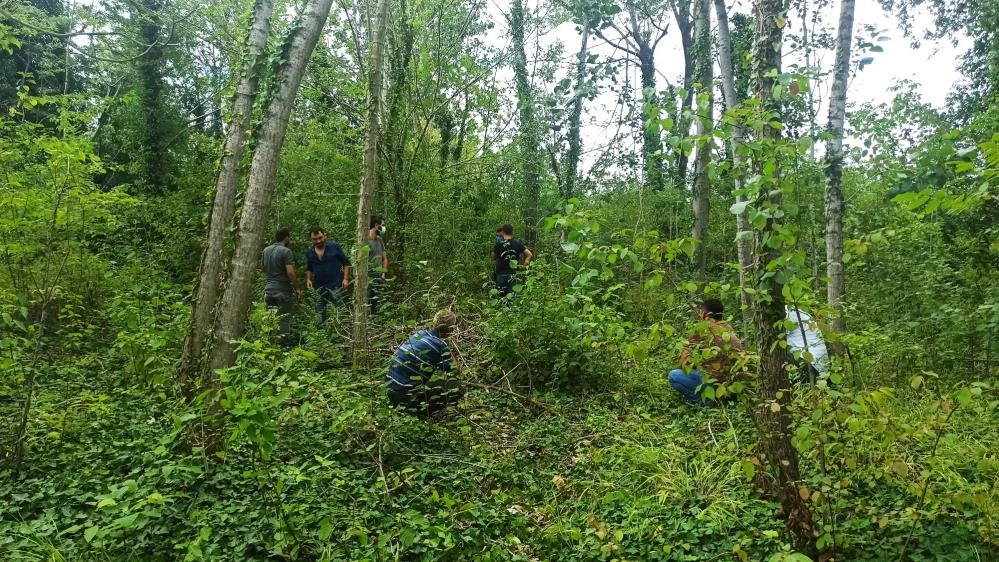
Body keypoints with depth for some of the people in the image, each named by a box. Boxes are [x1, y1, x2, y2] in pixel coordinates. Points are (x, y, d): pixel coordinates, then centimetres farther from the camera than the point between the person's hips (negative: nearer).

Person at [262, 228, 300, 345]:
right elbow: (290, 272, -18)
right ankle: (286, 343, 3)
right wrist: (297, 288, -9)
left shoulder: (266, 250, 8)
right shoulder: (286, 251, -13)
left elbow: (264, 268, 17)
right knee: (284, 319, 1)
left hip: (268, 289, 6)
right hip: (282, 290, -6)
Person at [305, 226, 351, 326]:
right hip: (319, 287, 4)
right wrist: (308, 279, 5)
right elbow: (309, 269, 22)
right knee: (320, 314, 12)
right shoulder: (309, 252, 7)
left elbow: (346, 263, -1)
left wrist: (346, 279, -9)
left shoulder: (335, 247, -5)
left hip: (336, 285, -4)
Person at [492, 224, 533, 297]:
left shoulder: (499, 244, -7)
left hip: (501, 274, -2)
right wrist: (524, 265, 3)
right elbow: (530, 255, -3)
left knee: (500, 296, 5)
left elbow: (493, 257, 7)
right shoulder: (518, 243, 1)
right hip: (513, 274, 2)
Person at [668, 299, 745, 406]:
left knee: (673, 376, 0)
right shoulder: (729, 328, 14)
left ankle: (704, 398, -6)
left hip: (716, 381, -7)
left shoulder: (703, 327, -3)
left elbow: (686, 353, -2)